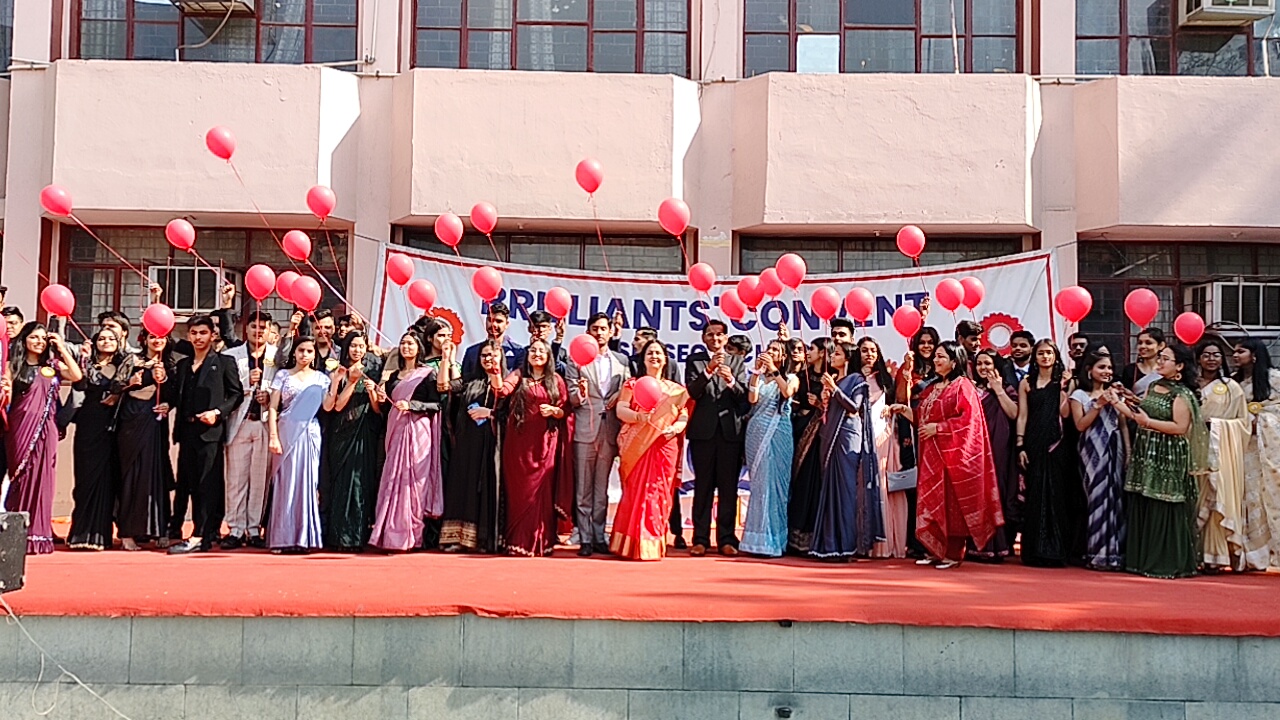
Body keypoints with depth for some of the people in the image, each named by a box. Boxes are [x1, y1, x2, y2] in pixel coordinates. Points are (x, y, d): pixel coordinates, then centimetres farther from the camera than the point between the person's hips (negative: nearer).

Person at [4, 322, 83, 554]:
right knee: (21, 477, 0)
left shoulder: (53, 366, 11)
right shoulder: (14, 365, 7)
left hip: (44, 430, 1)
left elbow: (77, 376, -7)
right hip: (20, 429, -1)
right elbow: (7, 397, 3)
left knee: (41, 478, 0)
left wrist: (62, 349, -6)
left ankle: (38, 536, 5)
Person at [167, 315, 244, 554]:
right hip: (187, 431, 6)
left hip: (211, 430, -6)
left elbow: (236, 394, -1)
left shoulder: (224, 362, 3)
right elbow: (176, 398, 17)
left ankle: (199, 537, -10)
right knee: (189, 483, 11)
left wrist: (218, 412, -13)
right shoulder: (183, 365, 20)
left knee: (207, 484, -7)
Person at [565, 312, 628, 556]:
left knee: (602, 488, 9)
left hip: (610, 430, 3)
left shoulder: (621, 361, 13)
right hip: (585, 429, -3)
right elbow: (570, 397, -1)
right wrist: (579, 395, -22)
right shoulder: (578, 360, 4)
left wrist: (619, 397, -7)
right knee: (583, 488, -1)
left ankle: (599, 536, 15)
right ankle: (585, 539, 4)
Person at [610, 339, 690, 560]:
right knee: (636, 492, -6)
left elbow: (684, 417, 6)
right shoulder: (632, 384, 11)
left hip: (664, 448, 1)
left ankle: (654, 545, 5)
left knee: (659, 494, -1)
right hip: (636, 447, -1)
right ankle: (633, 545, -1)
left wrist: (675, 428, -15)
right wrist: (639, 417, -21)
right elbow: (621, 410, -1)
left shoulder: (676, 389, 15)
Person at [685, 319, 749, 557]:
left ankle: (727, 538, 8)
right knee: (703, 486, 1)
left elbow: (744, 396, 2)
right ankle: (700, 539, 6)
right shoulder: (694, 360, 7)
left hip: (730, 430, 1)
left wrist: (731, 381, -17)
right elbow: (692, 392, -6)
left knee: (728, 486, 2)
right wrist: (708, 370, -18)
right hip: (703, 430, -1)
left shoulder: (737, 362, 12)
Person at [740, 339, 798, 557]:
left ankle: (773, 541, -1)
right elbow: (752, 399, -4)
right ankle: (760, 539, 3)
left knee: (774, 482, -5)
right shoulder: (759, 377, 14)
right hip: (757, 432, 2)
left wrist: (774, 370, -15)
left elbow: (787, 392, -14)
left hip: (778, 433, -2)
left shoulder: (791, 378, 8)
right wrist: (757, 371, -7)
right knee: (759, 483, 0)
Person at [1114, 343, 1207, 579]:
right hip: (1145, 455, 7)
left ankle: (1167, 563, 6)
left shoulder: (1182, 394, -9)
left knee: (1164, 511, -3)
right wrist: (1117, 403, 5)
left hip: (1168, 459, -7)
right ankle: (1143, 559, 18)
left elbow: (1180, 428, -17)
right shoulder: (1153, 386, 13)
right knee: (1142, 509, 9)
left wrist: (1148, 422, -18)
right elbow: (1140, 416, 10)